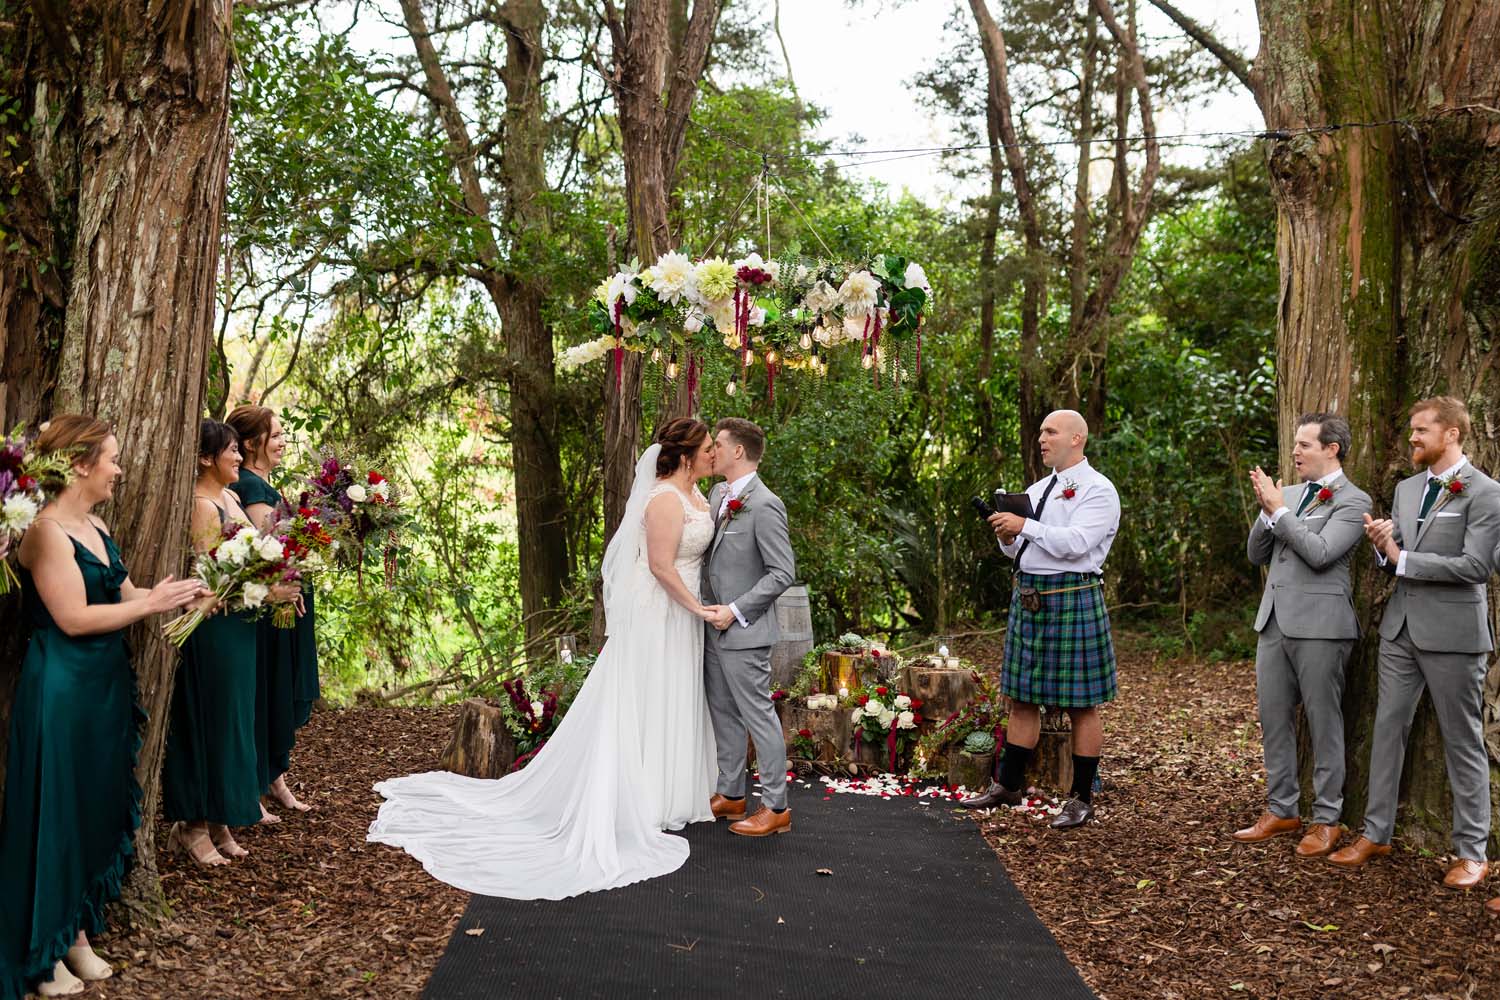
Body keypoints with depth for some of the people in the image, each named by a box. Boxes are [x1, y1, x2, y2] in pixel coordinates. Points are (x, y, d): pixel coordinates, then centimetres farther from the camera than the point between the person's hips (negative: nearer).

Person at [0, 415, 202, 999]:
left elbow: (123, 593, 12)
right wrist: (153, 603, -16)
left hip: (106, 686, 9)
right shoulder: (48, 531, -16)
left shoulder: (96, 527, 10)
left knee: (99, 808, 14)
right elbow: (74, 618, -21)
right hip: (61, 692, -8)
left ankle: (78, 933, 28)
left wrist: (177, 594, -1)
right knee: (56, 815, 3)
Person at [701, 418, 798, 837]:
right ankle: (730, 794, 29)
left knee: (758, 715, 0)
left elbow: (783, 573, -17)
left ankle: (775, 807, 10)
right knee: (723, 714, 17)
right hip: (713, 627, 9)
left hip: (743, 630, -9)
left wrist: (736, 610, -18)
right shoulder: (716, 494, 9)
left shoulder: (765, 506, -17)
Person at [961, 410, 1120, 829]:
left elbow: (1075, 543, -20)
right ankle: (1008, 785, 23)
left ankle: (1082, 799, 11)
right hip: (1028, 597, 7)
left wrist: (1025, 526, -18)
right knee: (1022, 697, 12)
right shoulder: (1037, 489, 17)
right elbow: (1016, 549, 19)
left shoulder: (1098, 490, -6)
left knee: (1082, 704, 1)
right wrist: (1007, 536, -2)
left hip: (1072, 600, -7)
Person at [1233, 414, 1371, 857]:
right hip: (1274, 621, 7)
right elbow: (1257, 554, 13)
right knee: (1274, 720, 11)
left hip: (1318, 625, -7)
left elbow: (1320, 553, -19)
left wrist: (1278, 510, -13)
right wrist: (1266, 512, -3)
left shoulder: (1352, 501, -6)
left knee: (1324, 723, 2)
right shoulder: (1288, 494, 13)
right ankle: (1281, 810, 23)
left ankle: (1327, 820, 13)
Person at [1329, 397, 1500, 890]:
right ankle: (1376, 834, 20)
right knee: (1388, 729, 10)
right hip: (1401, 628, 7)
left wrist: (1402, 558, -15)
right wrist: (1382, 547, -9)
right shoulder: (1406, 489, 12)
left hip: (1451, 632, -6)